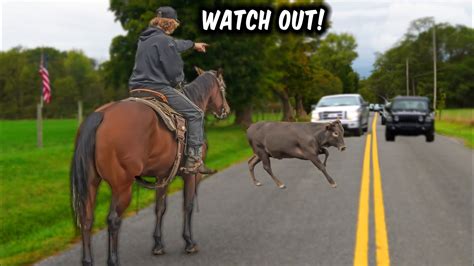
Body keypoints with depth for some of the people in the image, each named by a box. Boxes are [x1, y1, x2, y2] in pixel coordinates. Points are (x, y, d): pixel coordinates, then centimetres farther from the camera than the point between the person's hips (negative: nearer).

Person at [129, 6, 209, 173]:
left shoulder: (144, 39, 17)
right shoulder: (164, 40, -12)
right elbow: (174, 71, -13)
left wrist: (193, 44, 49)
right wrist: (179, 81, 11)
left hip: (137, 89, 9)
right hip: (158, 88, -9)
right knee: (195, 114, 0)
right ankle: (193, 161, -6)